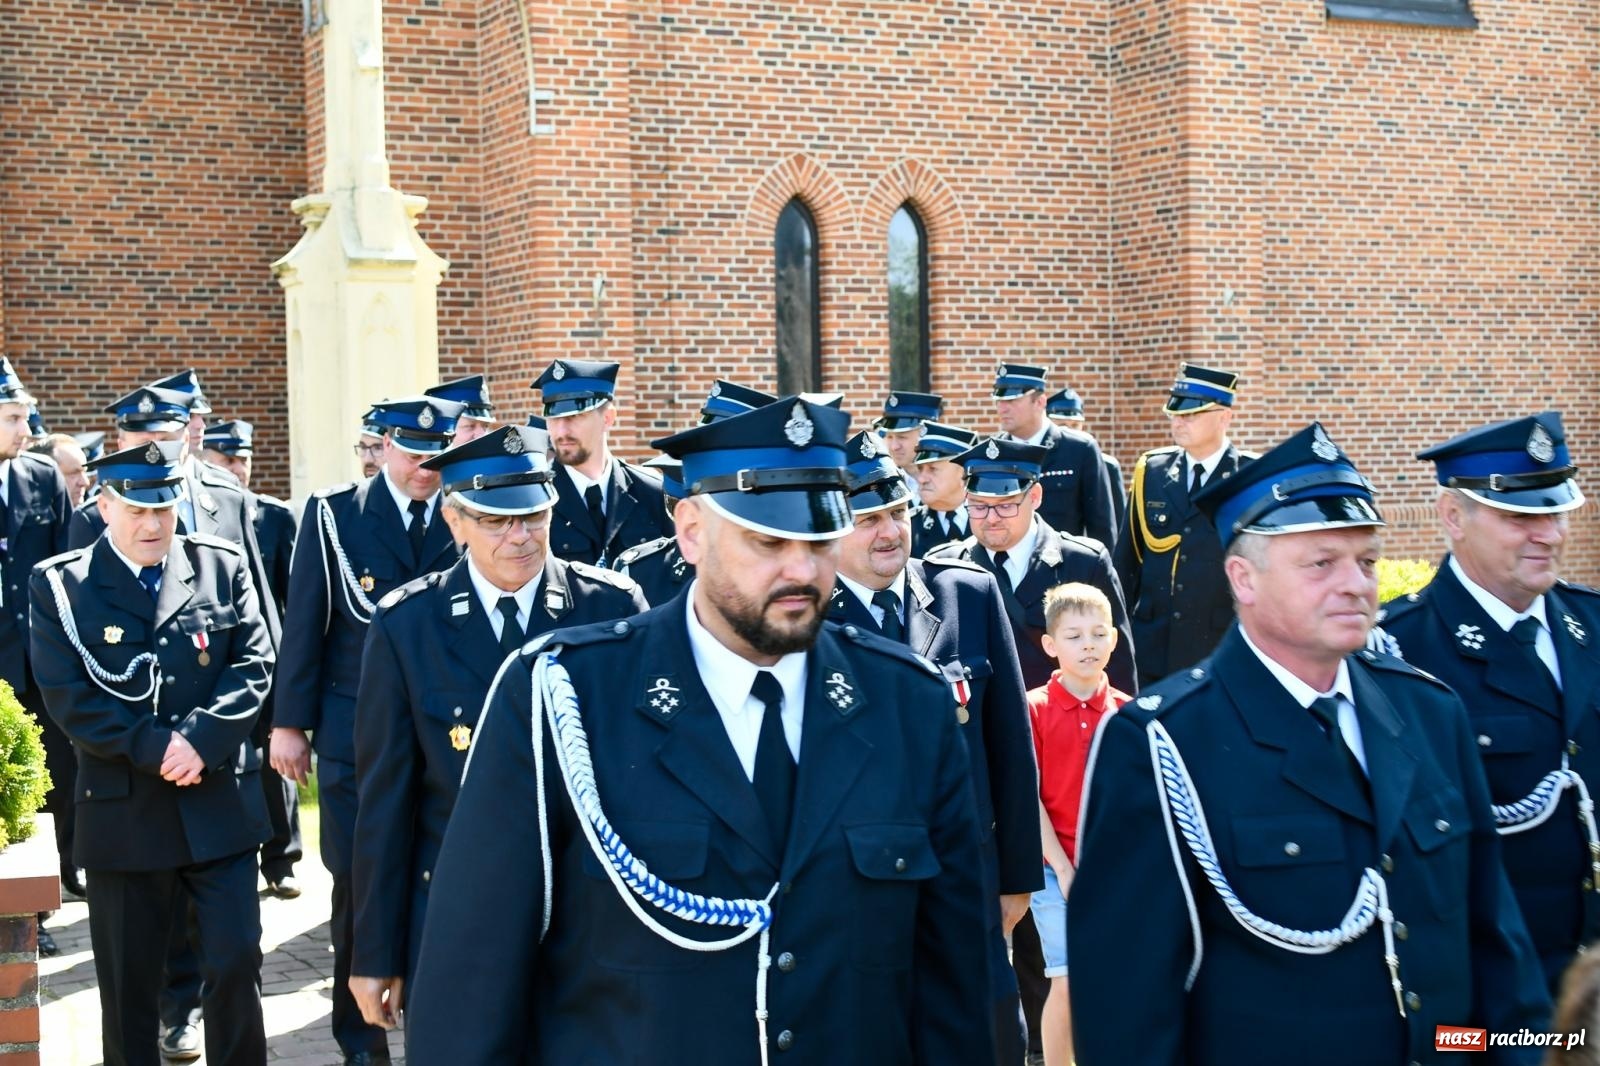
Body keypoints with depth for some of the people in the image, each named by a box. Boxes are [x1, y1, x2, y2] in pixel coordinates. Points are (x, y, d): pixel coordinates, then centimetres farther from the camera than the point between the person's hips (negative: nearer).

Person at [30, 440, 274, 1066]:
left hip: (220, 805, 1)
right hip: (123, 811, -1)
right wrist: (155, 749, -16)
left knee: (236, 963, 1)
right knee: (127, 984, 9)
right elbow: (68, 697, -8)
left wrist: (200, 738, -16)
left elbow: (255, 666, -1)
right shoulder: (60, 585, 0)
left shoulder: (222, 566, 5)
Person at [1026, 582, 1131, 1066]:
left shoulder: (1127, 712, 3)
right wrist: (1063, 868, -10)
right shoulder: (1033, 709, -5)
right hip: (1056, 868, -3)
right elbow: (1028, 798, -7)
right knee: (1069, 983, -5)